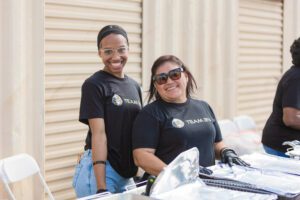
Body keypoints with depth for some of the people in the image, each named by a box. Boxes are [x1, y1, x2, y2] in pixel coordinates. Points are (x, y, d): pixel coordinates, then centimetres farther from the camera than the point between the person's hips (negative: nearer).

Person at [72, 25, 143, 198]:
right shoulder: (94, 85, -9)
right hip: (100, 169, -6)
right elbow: (98, 134, -16)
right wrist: (101, 187, -20)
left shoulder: (134, 86, 10)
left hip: (126, 171, 6)